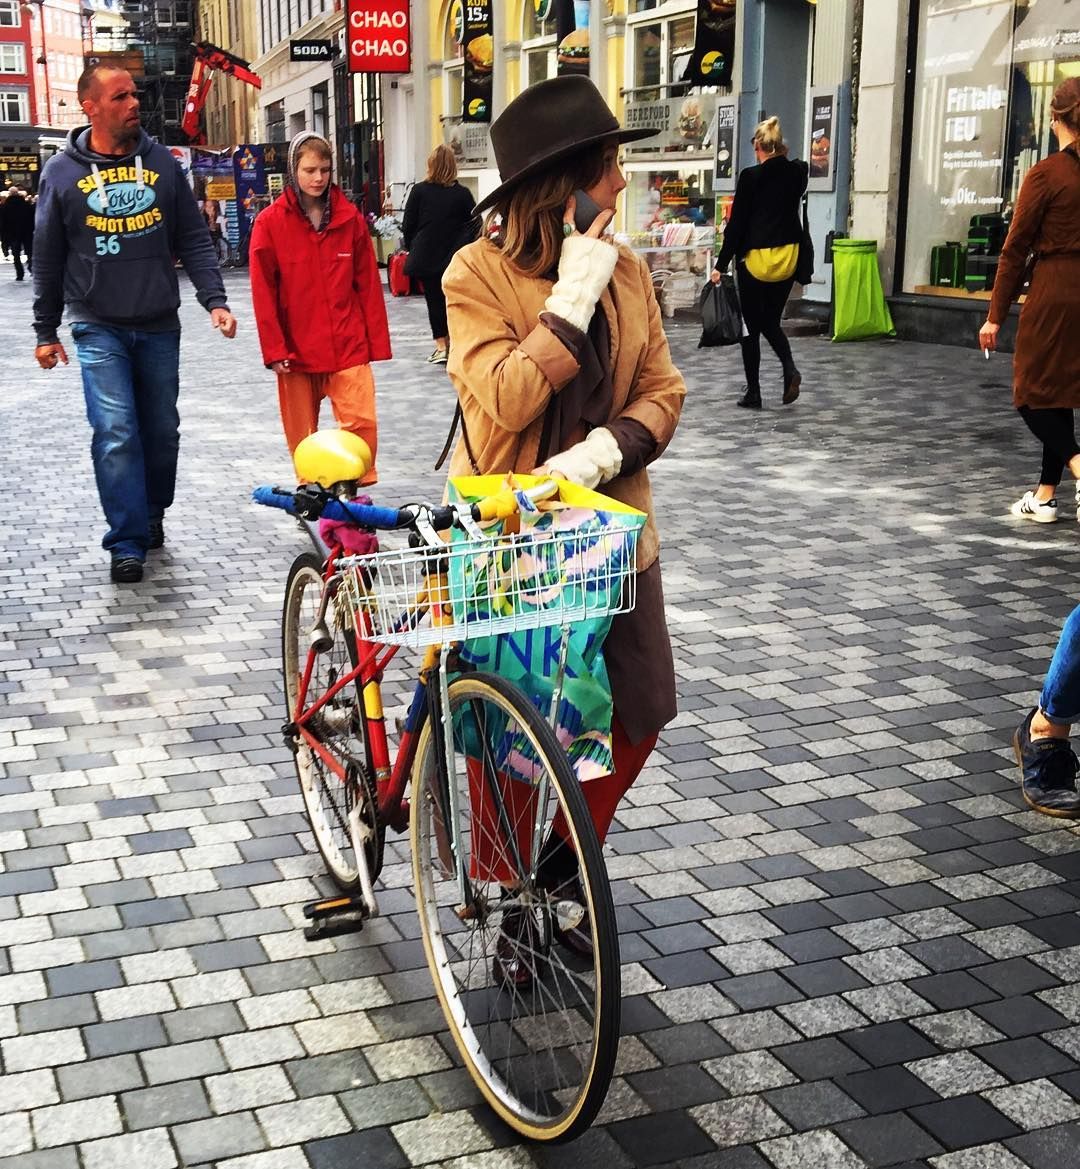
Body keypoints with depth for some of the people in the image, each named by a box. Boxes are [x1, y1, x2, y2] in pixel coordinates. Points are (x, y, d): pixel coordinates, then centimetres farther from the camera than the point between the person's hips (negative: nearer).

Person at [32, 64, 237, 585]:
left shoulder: (161, 162, 5)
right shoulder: (62, 172, 0)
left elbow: (193, 240, 6)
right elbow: (47, 260, 7)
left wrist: (214, 301, -6)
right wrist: (45, 331, 8)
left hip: (159, 326, 2)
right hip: (98, 327, -2)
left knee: (161, 431, 10)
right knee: (116, 434, -10)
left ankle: (152, 516, 31)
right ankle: (127, 542, -2)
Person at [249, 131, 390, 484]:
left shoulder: (349, 217, 3)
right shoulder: (270, 222, -2)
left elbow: (368, 283, 5)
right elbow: (263, 292, -3)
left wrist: (376, 339, 3)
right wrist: (273, 349, -8)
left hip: (348, 345, 1)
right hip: (297, 348, -1)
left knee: (361, 422, -8)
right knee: (302, 433, 8)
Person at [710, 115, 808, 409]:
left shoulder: (750, 176, -11)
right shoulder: (797, 172, 1)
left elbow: (736, 223, -9)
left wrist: (721, 264, -5)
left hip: (755, 257, -5)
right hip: (788, 256, 5)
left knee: (752, 326, 6)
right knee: (771, 322, 18)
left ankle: (753, 393, 10)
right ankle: (789, 368, -8)